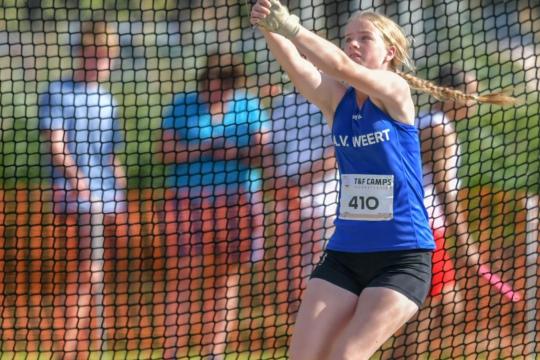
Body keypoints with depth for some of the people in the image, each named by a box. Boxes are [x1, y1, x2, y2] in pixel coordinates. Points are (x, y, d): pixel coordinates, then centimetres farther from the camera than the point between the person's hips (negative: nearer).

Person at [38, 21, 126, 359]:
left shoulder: (107, 100, 18)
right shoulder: (59, 93, 0)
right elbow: (55, 144, -9)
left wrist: (120, 196, 13)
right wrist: (77, 177, -22)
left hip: (105, 190, 6)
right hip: (75, 189, -6)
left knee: (81, 268, 7)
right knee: (93, 264, -13)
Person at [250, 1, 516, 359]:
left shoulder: (395, 91, -7)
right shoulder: (335, 98, 5)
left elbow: (342, 67, -25)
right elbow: (296, 65, -15)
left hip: (402, 260, -5)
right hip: (344, 254, 5)